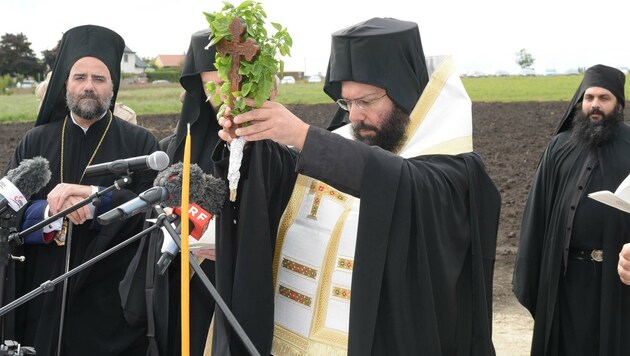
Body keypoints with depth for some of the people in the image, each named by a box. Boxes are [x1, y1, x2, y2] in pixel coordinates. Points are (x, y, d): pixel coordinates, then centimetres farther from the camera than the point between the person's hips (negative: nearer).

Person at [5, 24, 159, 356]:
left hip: (113, 301, -2)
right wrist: (50, 211, -21)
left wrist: (97, 197, -24)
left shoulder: (140, 143, 2)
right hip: (44, 300, 2)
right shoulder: (34, 142, 7)